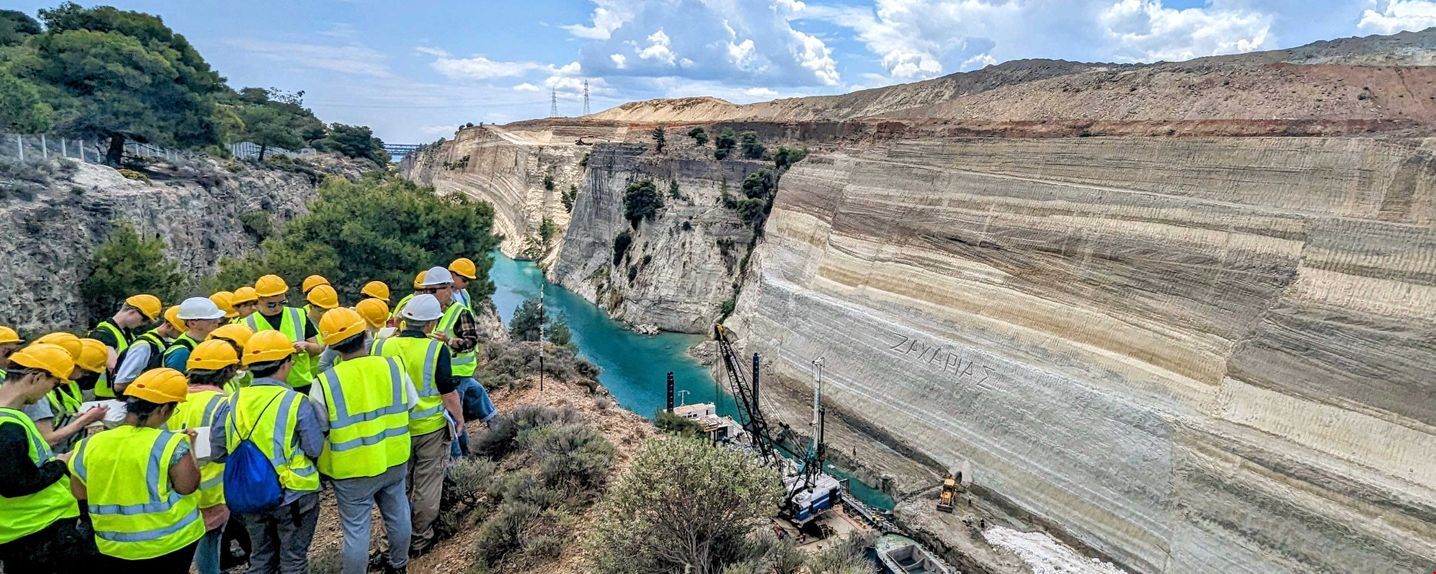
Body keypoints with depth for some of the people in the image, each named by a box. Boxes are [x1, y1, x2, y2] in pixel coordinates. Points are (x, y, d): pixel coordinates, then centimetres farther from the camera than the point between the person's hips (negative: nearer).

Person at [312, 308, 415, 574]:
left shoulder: (325, 382, -19)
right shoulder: (394, 366, -10)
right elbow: (409, 411, 1)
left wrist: (320, 468, 7)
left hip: (353, 469, -4)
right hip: (394, 461, 4)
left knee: (356, 529, 11)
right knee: (397, 515, 22)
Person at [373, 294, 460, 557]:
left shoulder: (381, 346, -9)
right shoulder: (436, 349, -19)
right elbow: (448, 393, -13)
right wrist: (459, 417, 3)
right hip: (430, 427, -3)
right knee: (426, 485, 12)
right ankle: (420, 540, 23)